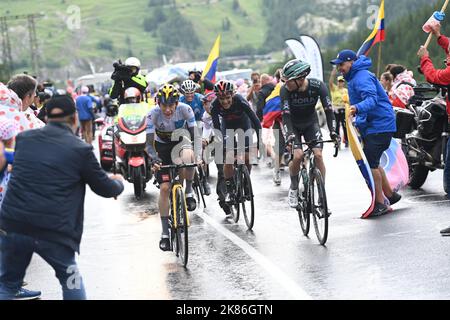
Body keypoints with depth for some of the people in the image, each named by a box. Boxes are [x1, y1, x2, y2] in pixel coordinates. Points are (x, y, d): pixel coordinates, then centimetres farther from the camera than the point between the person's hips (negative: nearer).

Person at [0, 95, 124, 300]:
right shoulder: (80, 149, -4)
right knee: (70, 279, 21)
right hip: (54, 232, -3)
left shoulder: (23, 139, 7)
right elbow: (105, 189, 7)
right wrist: (118, 183, 31)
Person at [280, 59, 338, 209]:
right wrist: (289, 134, -45)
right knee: (298, 155, -21)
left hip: (311, 123, 1)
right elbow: (285, 115, -31)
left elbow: (328, 109, -25)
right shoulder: (285, 90, -28)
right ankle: (293, 188, 4)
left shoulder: (318, 86, -26)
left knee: (318, 155, -16)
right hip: (293, 125, -1)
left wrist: (333, 131, -36)